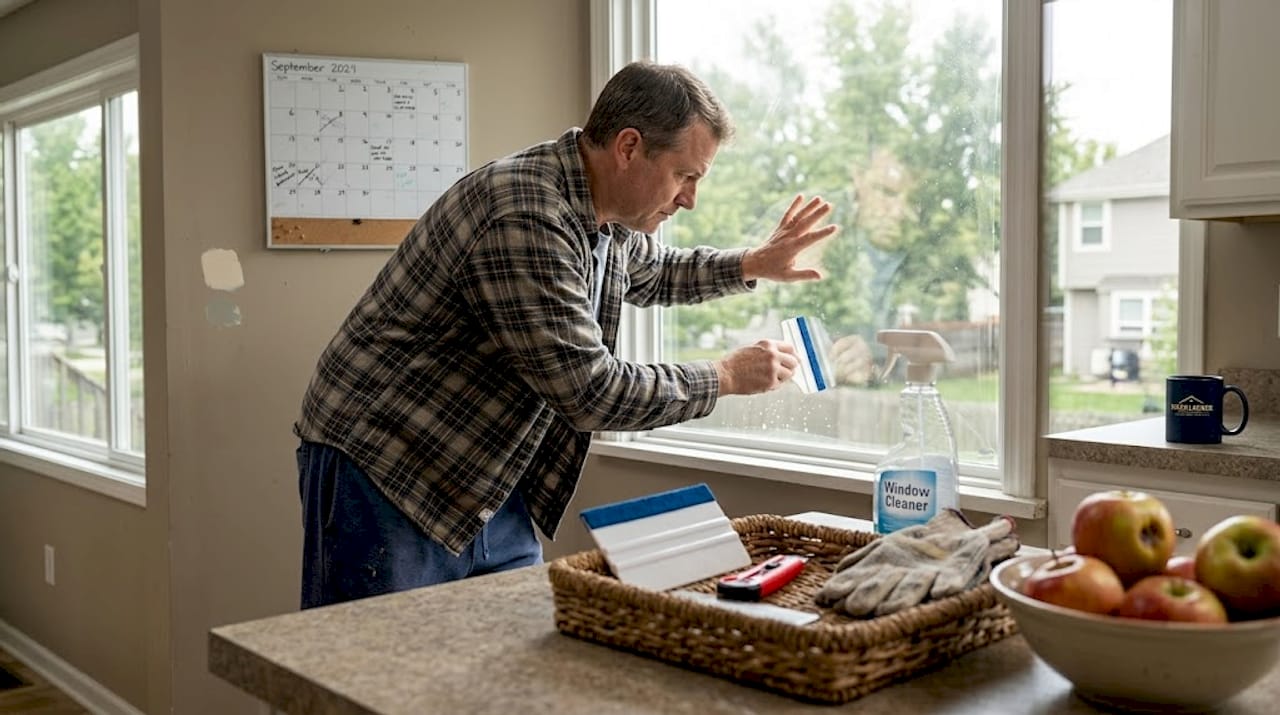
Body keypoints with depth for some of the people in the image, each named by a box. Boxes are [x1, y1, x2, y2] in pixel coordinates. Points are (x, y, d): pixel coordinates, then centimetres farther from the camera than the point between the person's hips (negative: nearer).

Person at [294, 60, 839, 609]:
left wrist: (751, 265, 14)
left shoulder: (607, 213, 5)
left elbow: (651, 273, 29)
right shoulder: (525, 218, -26)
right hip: (384, 480, -9)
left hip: (486, 490, 9)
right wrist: (725, 377, -13)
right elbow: (589, 391, -25)